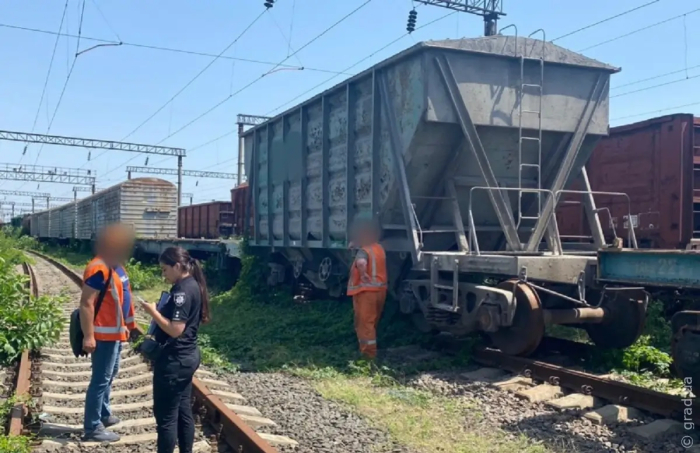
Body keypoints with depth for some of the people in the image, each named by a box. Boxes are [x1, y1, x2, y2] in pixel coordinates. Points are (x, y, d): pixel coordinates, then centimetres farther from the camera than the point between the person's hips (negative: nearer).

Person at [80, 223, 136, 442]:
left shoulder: (115, 265, 10)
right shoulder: (99, 268, -20)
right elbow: (86, 303, -23)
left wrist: (130, 324, 23)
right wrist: (88, 336, -26)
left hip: (115, 332, 10)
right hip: (104, 334, -10)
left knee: (109, 376, 21)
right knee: (101, 379, -4)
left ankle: (104, 415, 35)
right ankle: (93, 428, 4)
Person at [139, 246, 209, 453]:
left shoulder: (182, 290, -20)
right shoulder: (193, 285, 10)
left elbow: (175, 329, -24)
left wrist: (153, 312, -15)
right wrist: (159, 310, 7)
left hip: (174, 360, -10)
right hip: (187, 356, 10)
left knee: (165, 415, 0)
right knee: (183, 410, 16)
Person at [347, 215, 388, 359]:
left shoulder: (364, 251, -19)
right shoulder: (379, 248, 9)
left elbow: (361, 262, -43)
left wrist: (363, 275, -25)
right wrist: (355, 245, 14)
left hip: (366, 291, -9)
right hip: (380, 289, 9)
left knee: (364, 324, 0)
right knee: (372, 323, 21)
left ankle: (368, 354, 2)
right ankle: (370, 351, 32)